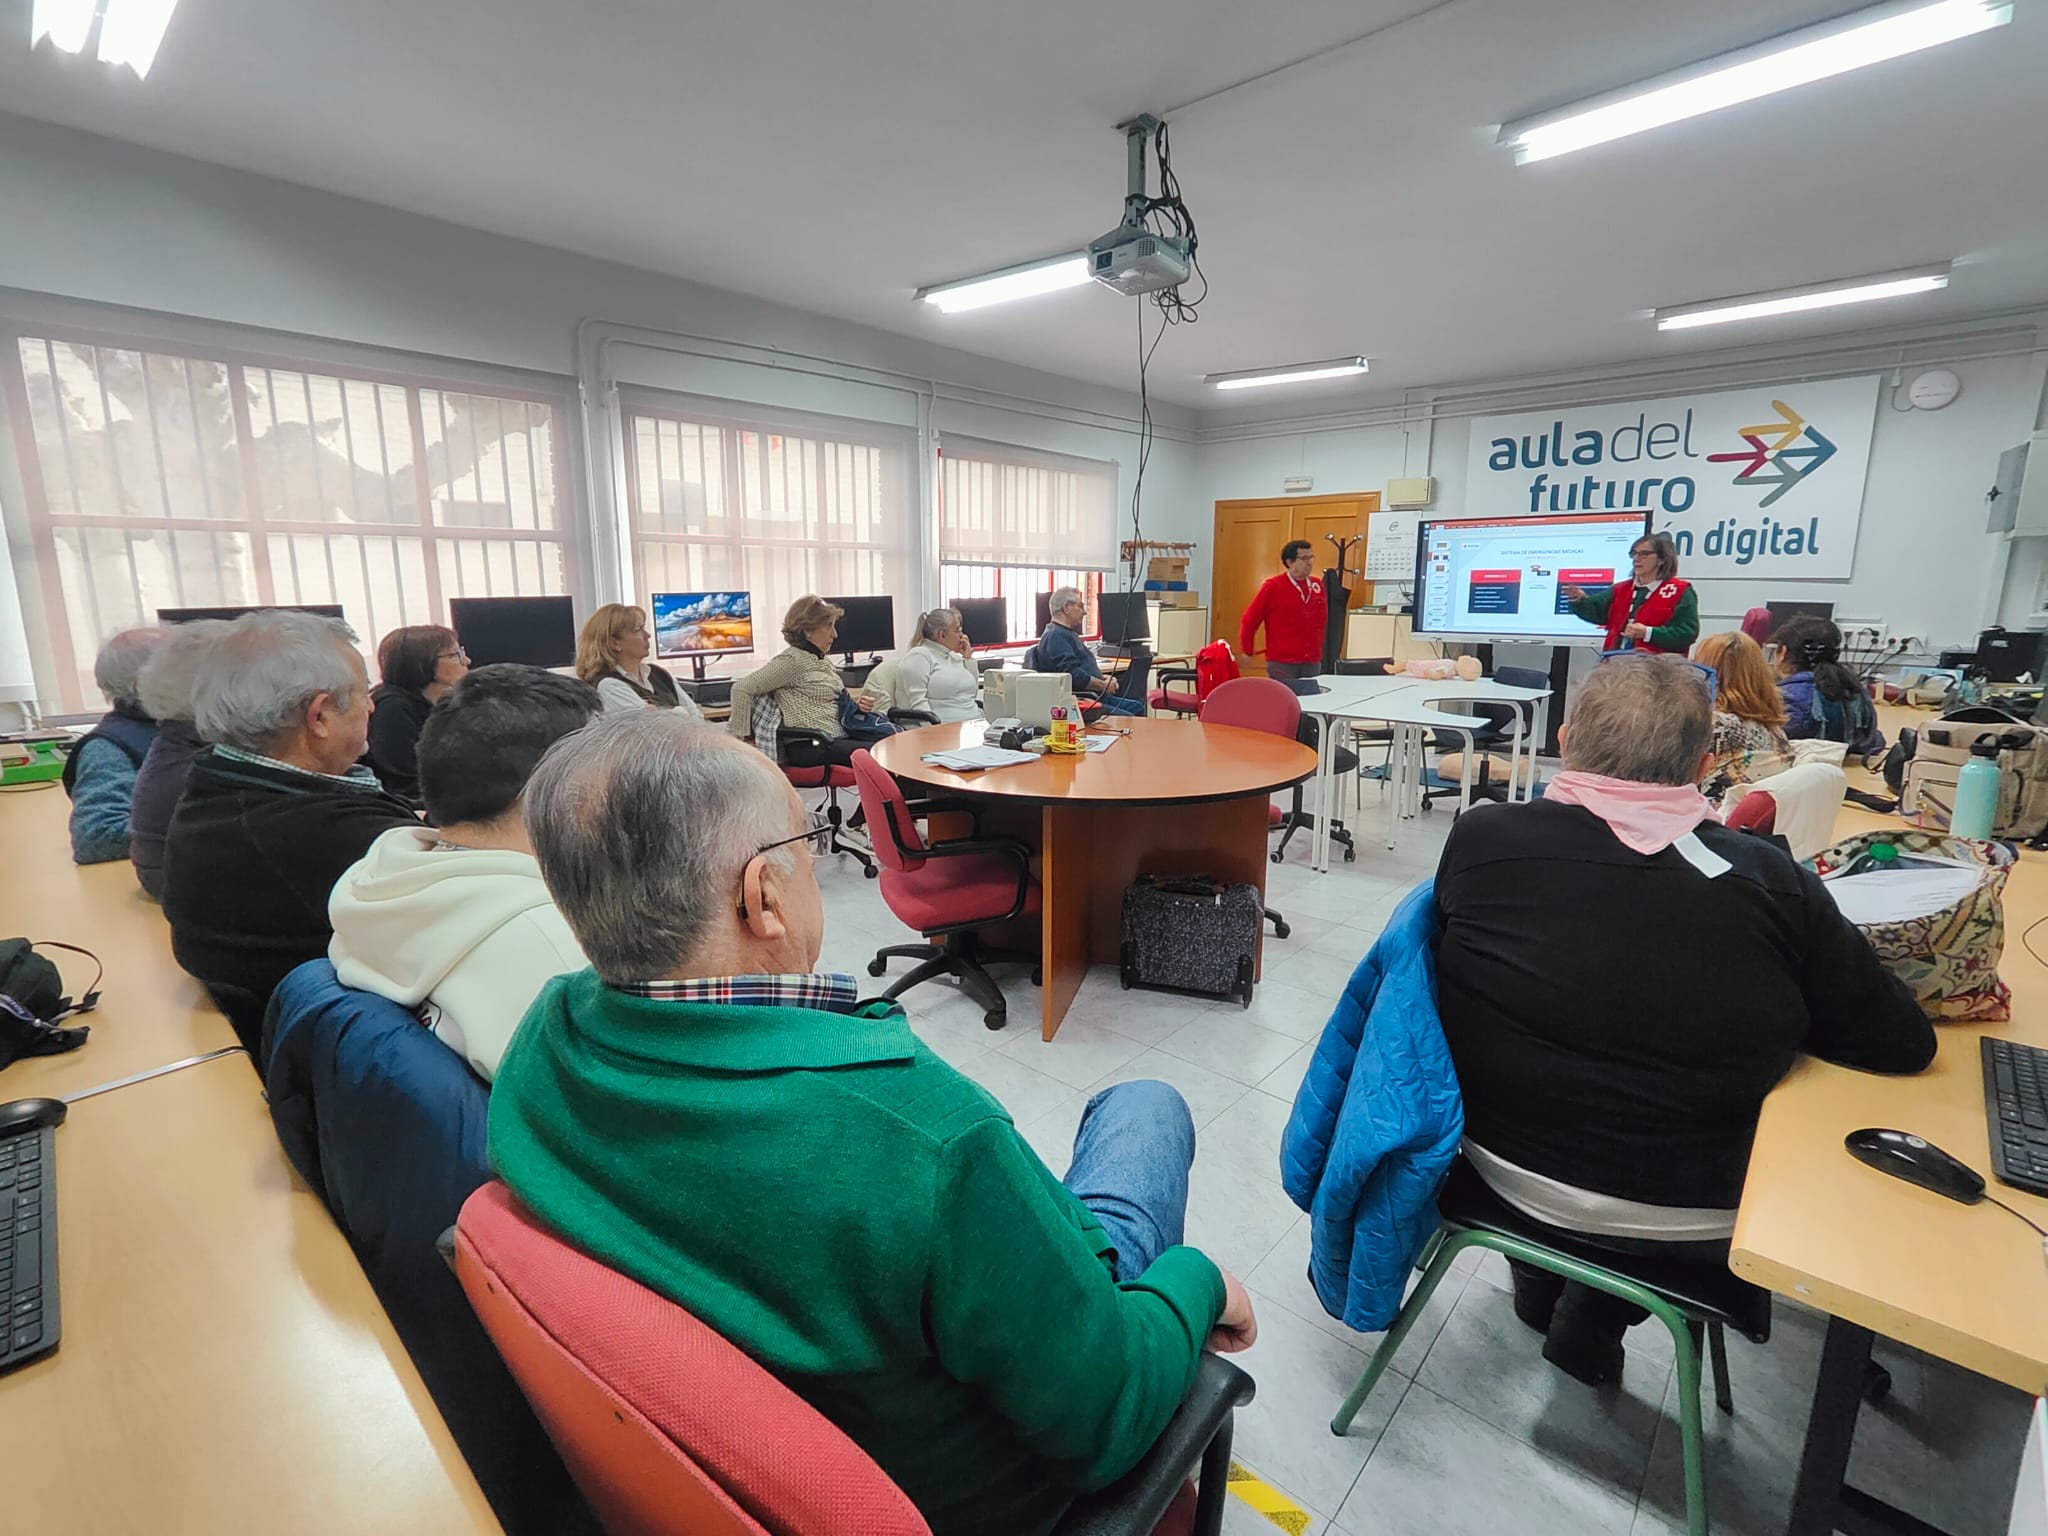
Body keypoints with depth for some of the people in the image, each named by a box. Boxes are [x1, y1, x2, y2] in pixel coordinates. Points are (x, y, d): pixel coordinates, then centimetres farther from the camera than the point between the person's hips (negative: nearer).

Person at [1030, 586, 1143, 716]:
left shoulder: (1068, 634, 23)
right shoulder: (1055, 637, -13)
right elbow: (1072, 674, -24)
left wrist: (1105, 679, 9)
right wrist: (1103, 685, -13)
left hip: (1096, 696, 11)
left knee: (1137, 707, 7)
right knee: (1127, 719, -23)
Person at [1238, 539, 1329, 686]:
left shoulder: (1317, 586, 9)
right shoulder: (1272, 587, -5)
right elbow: (1249, 620, -1)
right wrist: (1247, 650, 4)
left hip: (1312, 663, 5)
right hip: (1282, 664, -5)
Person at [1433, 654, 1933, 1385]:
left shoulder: (1479, 837, -18)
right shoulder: (1771, 883, -18)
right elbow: (1906, 1043, -4)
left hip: (1498, 1167, 2)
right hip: (1683, 1220, -1)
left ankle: (1538, 1285, 43)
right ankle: (1592, 1324, 35)